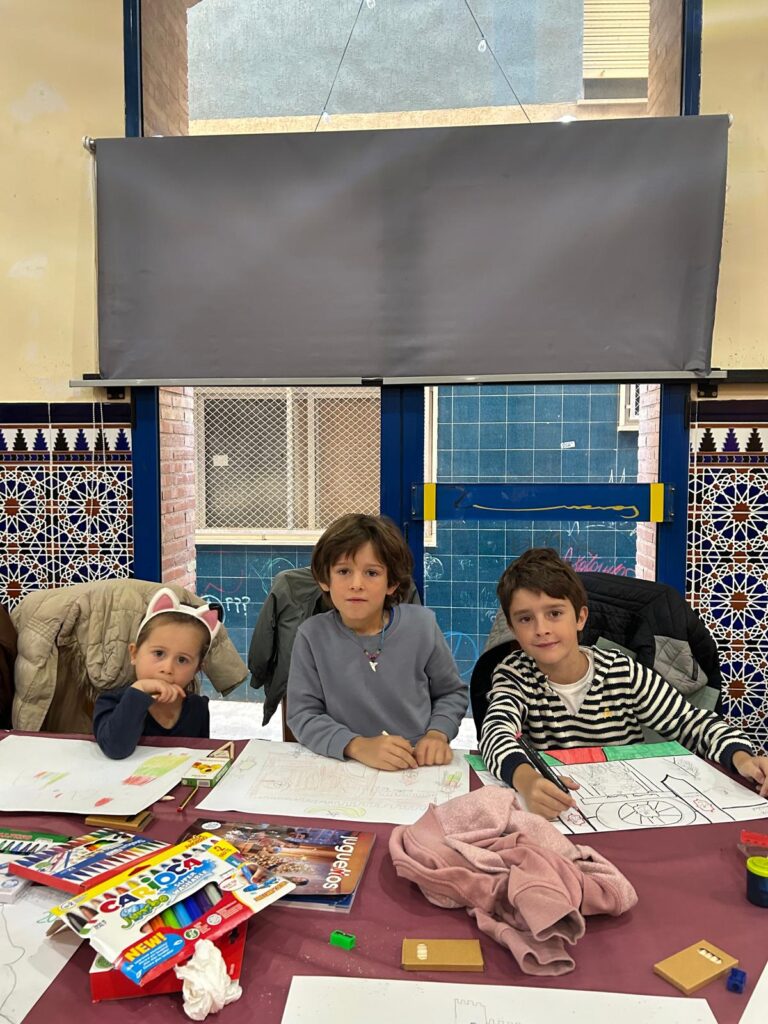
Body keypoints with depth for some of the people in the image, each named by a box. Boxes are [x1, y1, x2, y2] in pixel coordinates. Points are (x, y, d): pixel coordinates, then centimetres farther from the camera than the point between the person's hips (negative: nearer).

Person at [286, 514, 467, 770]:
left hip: (421, 766, 1)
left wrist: (437, 734, -8)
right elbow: (303, 715, -7)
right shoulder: (312, 635, -6)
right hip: (345, 769, 0)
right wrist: (357, 746, -21)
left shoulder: (421, 624, -2)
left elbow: (452, 692, 10)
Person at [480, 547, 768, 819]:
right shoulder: (515, 674, -6)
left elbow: (692, 723, 2)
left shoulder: (625, 674, -4)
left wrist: (741, 757, -19)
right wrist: (526, 779, -45)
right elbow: (496, 733, -23)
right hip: (551, 813, -3)